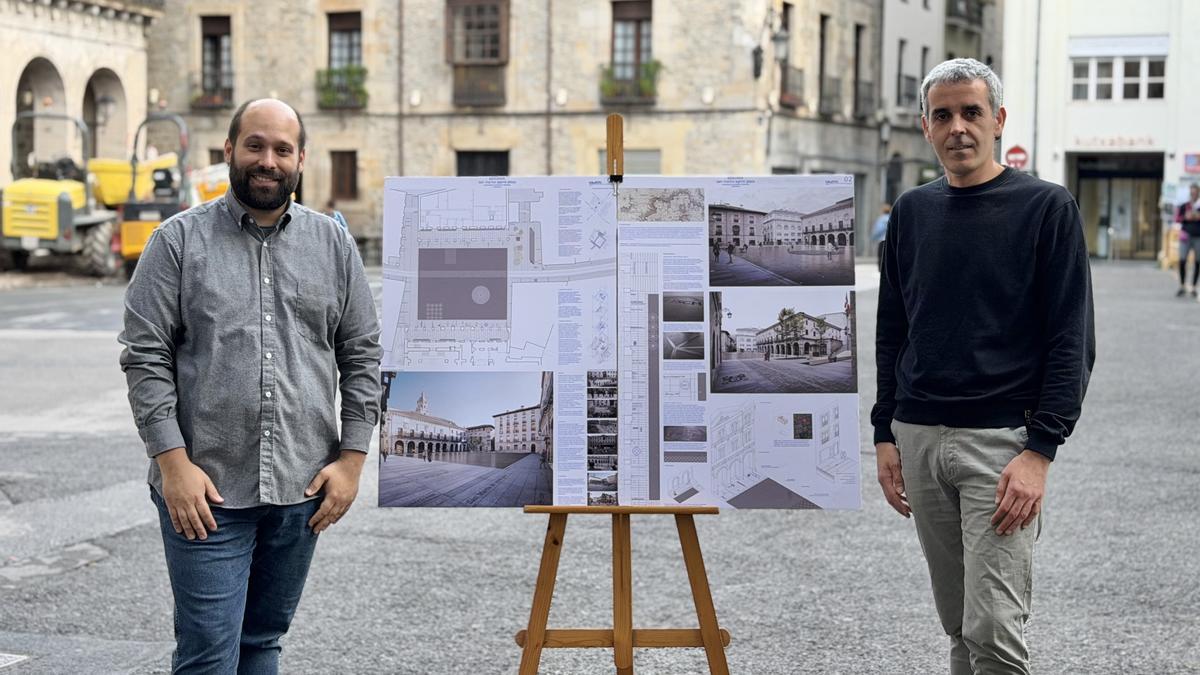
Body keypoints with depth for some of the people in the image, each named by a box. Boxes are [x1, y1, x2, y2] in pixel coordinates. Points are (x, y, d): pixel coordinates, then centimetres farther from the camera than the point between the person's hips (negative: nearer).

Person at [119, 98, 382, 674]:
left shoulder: (333, 245, 9)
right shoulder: (179, 240, 0)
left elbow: (362, 355, 9)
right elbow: (146, 357, -3)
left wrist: (352, 459, 2)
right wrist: (173, 462, -12)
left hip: (301, 491, 3)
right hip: (204, 488, -3)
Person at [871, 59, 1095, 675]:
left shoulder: (1047, 209, -4)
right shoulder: (911, 213, 11)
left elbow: (1072, 342, -7)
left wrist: (1039, 451, -15)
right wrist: (886, 435, 9)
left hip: (1002, 441, -5)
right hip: (918, 439, 5)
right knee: (958, 624, 12)